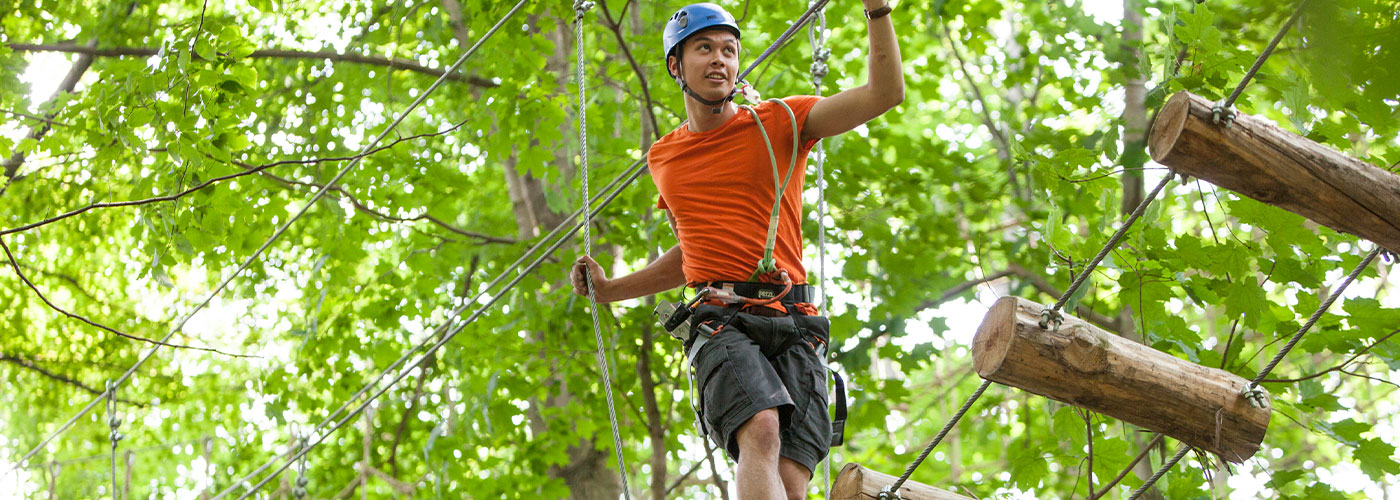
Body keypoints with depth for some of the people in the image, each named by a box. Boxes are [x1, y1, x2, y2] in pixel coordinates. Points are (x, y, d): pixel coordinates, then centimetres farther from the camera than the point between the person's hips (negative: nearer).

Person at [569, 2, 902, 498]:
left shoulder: (780, 122, 10)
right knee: (761, 430, -32)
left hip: (795, 323, 0)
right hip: (721, 322, 0)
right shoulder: (663, 157, 21)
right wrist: (608, 289, 29)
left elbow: (886, 93, -1)